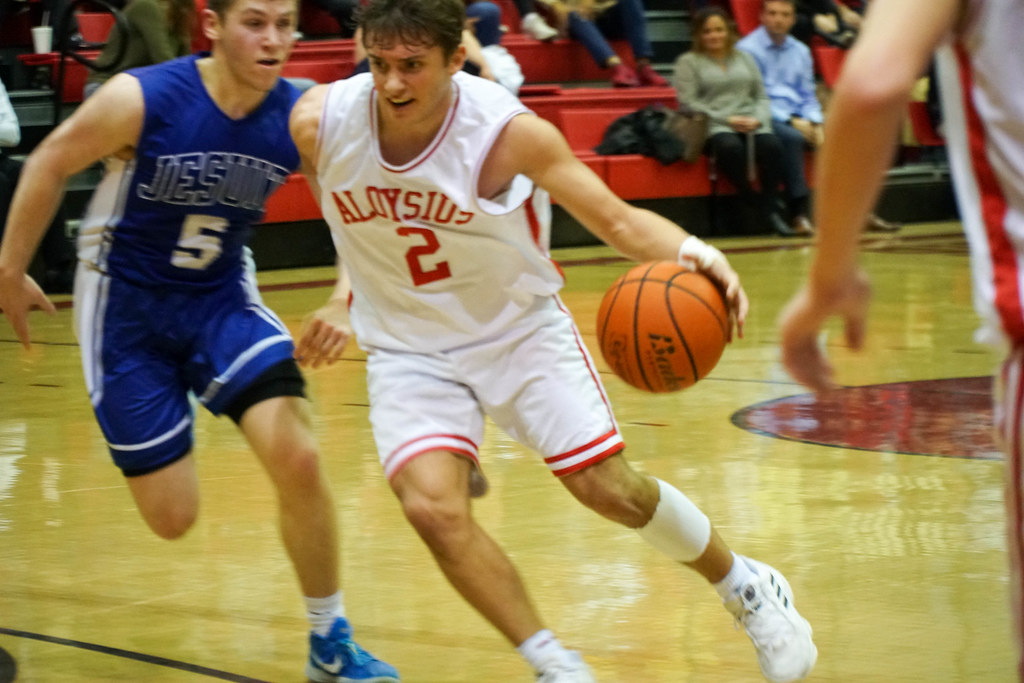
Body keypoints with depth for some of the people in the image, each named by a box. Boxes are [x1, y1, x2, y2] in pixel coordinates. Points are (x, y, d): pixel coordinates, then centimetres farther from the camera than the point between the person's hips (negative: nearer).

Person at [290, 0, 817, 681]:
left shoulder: (510, 133, -25)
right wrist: (346, 299, 4)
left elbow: (617, 219, -18)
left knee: (609, 487, -4)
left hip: (521, 327, -1)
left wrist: (691, 251, -37)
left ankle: (749, 588, 24)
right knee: (433, 508, -20)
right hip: (409, 350, 2)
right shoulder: (320, 122, -18)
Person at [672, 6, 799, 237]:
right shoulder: (688, 62, 10)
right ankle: (753, 203, -25)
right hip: (713, 127, -3)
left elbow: (762, 96, 18)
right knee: (730, 147, -39)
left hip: (751, 123, 3)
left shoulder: (744, 58, 24)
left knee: (771, 145, -32)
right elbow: (688, 103, -3)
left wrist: (758, 119, -6)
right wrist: (727, 119, -12)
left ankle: (770, 207, -26)